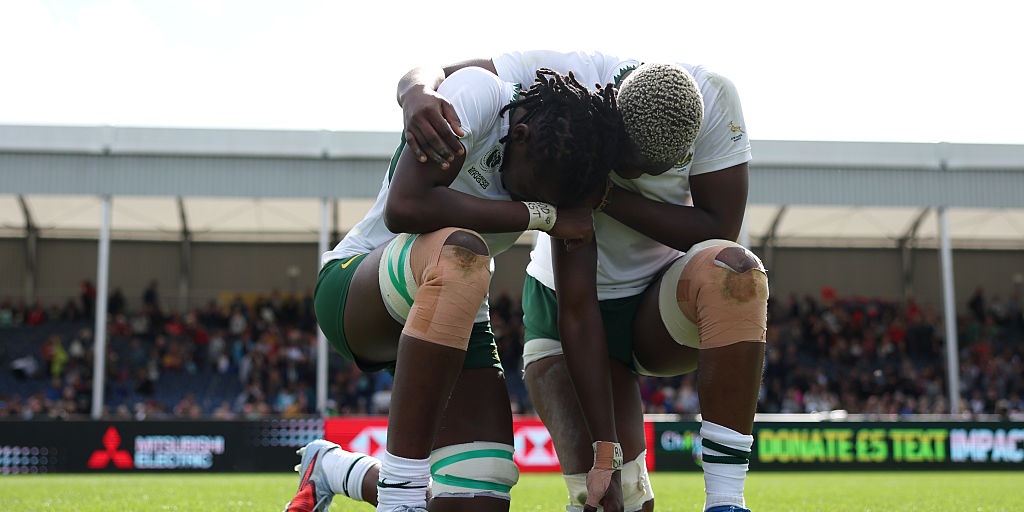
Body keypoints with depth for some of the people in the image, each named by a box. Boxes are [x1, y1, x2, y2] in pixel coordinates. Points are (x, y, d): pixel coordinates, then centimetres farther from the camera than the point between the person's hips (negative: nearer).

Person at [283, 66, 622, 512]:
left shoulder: (572, 160, -7)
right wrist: (539, 214, -29)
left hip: (455, 318, 6)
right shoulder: (478, 94, -21)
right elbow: (404, 207, -35)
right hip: (356, 287, -6)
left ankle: (333, 469, 24)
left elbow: (579, 308, -6)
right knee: (459, 254, -40)